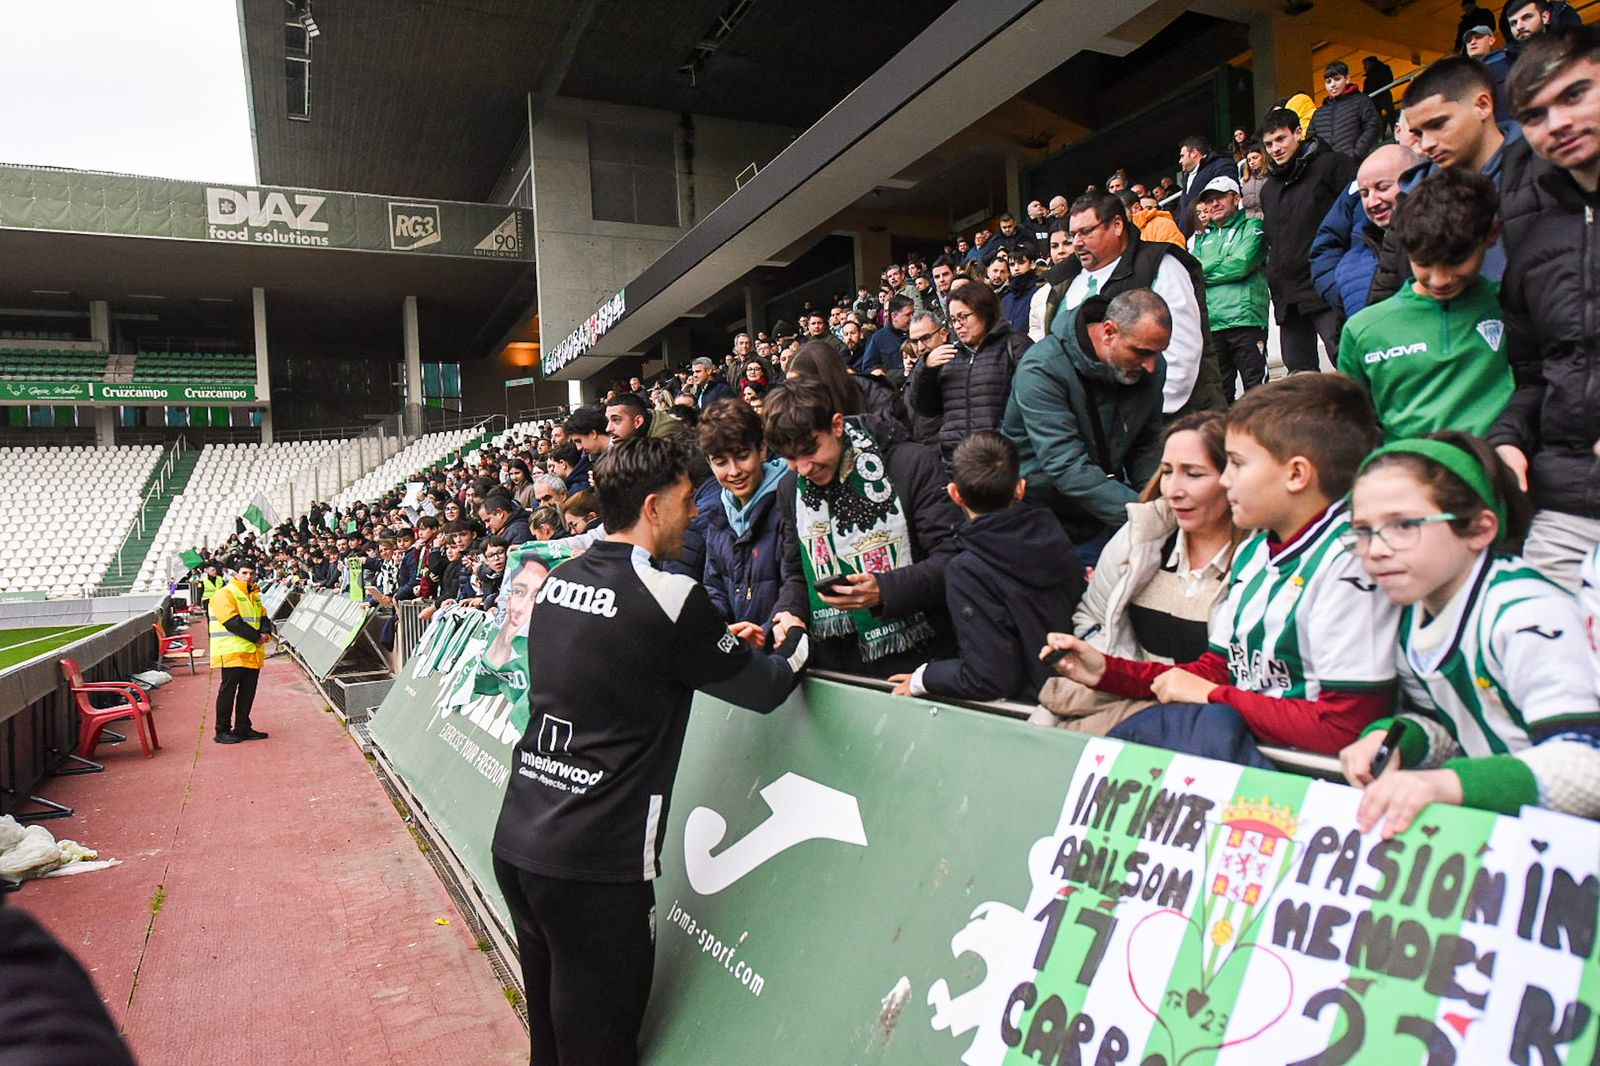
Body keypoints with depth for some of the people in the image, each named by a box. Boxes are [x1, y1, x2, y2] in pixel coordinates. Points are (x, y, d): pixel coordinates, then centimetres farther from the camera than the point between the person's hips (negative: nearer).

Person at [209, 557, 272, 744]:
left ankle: (243, 728, 19)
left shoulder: (254, 595, 19)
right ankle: (223, 731, 5)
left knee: (248, 692, 10)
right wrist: (256, 637, -14)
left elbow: (264, 618, 17)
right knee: (228, 692, -2)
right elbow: (233, 622, -17)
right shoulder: (225, 594, -8)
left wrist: (265, 633, -5)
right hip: (232, 652, -8)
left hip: (252, 653, 8)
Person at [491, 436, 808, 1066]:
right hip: (593, 865, -7)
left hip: (516, 841, 7)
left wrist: (720, 640, 18)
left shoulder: (555, 583, 5)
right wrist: (797, 638, 14)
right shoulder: (669, 596, -16)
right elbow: (766, 688, -5)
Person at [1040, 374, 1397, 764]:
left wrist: (1213, 696, -12)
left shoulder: (1348, 563, -17)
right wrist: (1108, 670, 7)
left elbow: (1344, 728, -20)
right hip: (1243, 738, 7)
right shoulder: (1254, 550, 11)